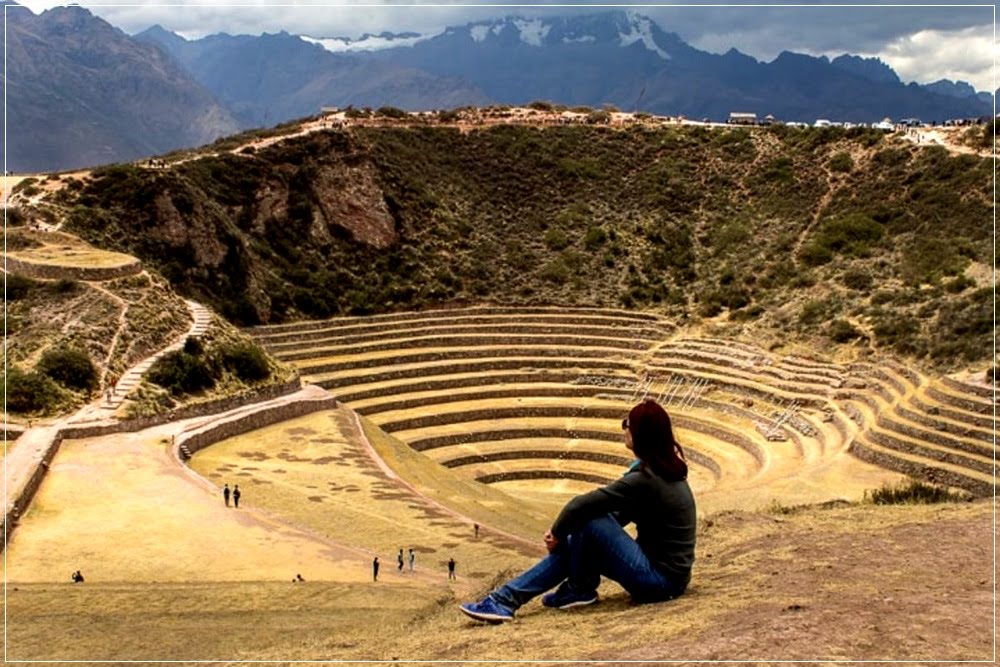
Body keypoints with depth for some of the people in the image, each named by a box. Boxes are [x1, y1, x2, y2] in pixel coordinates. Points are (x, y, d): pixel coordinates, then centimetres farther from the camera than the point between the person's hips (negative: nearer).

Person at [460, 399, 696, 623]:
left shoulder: (644, 479, -22)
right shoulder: (667, 469, 7)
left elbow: (581, 504, -19)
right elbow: (618, 515, 12)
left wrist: (557, 532, 0)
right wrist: (561, 533, 4)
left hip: (660, 579, -9)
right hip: (665, 572, 9)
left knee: (585, 517, -18)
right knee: (569, 545, 6)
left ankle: (579, 590, 4)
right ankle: (505, 599, 2)